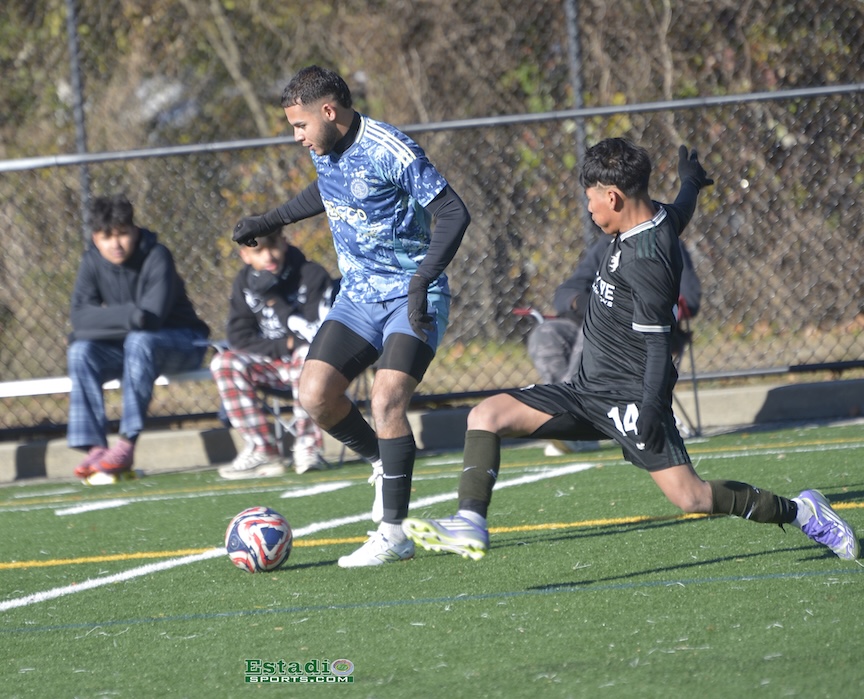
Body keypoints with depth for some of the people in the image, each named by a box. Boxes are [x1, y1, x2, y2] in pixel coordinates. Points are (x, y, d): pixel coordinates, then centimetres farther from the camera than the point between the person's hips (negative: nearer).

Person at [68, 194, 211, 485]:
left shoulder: (156, 256, -18)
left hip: (179, 343, -5)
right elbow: (80, 316, -16)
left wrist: (107, 318, -22)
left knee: (139, 341, -37)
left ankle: (127, 445, -38)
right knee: (80, 351, -22)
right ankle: (95, 449, -29)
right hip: (124, 348, 5)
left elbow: (151, 318, -28)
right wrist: (125, 316, -29)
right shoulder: (93, 261, -4)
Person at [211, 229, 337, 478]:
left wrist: (275, 300, -27)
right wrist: (285, 345, -17)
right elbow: (238, 339, -5)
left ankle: (308, 445, -26)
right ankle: (262, 451, -22)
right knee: (223, 362, -19)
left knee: (307, 354, -37)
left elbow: (317, 335, -23)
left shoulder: (312, 275, -15)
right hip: (275, 367, 4)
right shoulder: (245, 282, -2)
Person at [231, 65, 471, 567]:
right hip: (359, 298, 7)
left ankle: (394, 533, -14)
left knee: (386, 401, -22)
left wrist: (422, 282, -31)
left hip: (413, 298, -7)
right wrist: (271, 221, 28)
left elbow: (453, 213, -22)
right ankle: (383, 463, 16)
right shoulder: (324, 151, 4)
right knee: (315, 394, -10)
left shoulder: (389, 150, -20)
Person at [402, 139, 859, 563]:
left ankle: (798, 512, 8)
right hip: (588, 389, 10)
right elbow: (683, 210, 29)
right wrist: (690, 178, 52)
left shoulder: (646, 260, -22)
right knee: (486, 415, -4)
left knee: (690, 497, -13)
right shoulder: (661, 217, 5)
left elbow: (657, 344, -23)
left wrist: (649, 413, -30)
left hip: (629, 400, -10)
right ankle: (470, 525, -14)